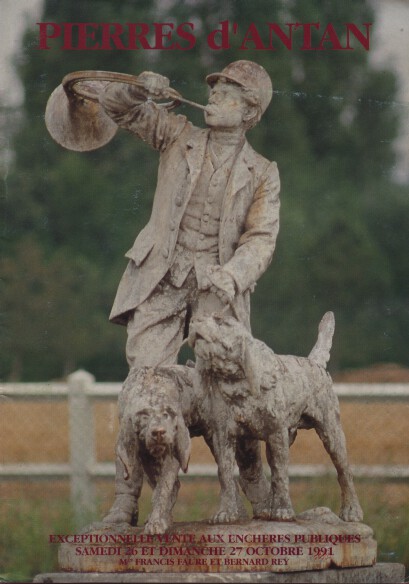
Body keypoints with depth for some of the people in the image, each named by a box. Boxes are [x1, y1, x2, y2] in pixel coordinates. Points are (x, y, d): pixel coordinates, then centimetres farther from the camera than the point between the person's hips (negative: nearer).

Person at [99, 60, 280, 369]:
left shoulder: (262, 174, 8)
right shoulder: (179, 137, 12)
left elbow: (261, 239, -2)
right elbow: (116, 104, 12)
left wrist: (232, 276, -21)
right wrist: (140, 89, -11)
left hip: (215, 291, -1)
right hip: (159, 283, 1)